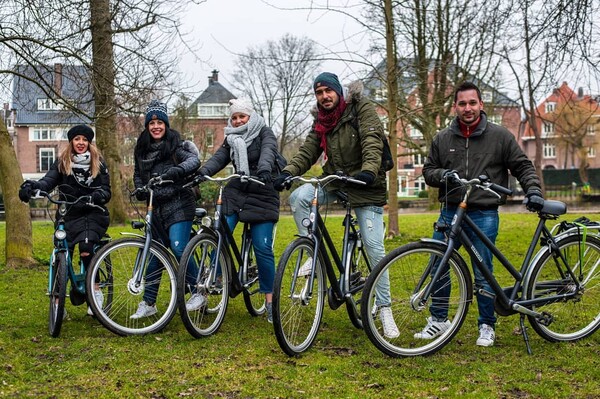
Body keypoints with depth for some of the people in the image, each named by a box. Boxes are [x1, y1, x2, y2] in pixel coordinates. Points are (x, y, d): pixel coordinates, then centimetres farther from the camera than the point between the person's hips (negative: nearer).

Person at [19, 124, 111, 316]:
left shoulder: (98, 164, 6)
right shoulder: (62, 163, 5)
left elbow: (106, 191, 0)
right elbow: (49, 180, -11)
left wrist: (98, 196, -24)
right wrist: (32, 185, -33)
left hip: (92, 214, -2)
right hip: (68, 214, 2)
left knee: (86, 247, -27)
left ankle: (94, 292, -12)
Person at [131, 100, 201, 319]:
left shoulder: (175, 145, -6)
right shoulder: (142, 149, 11)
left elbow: (194, 160, -22)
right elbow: (138, 174, 23)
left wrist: (175, 171, -38)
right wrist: (139, 189, 3)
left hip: (179, 205, -6)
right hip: (157, 208, 6)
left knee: (179, 248, -18)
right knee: (153, 254, 7)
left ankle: (198, 293, -3)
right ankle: (148, 303, 15)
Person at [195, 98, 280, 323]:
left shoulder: (264, 133, 0)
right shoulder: (231, 139, 13)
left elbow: (268, 152, -21)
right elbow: (219, 158, -2)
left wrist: (264, 169, -44)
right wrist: (203, 172, -23)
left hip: (262, 196, -4)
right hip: (235, 194, 4)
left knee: (263, 248, -7)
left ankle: (270, 300, 3)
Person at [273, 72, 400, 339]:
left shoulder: (362, 109, -7)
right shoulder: (321, 123, 10)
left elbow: (372, 142, -21)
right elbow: (307, 152, 1)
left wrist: (368, 170, -38)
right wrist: (288, 172, -17)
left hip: (365, 186, -5)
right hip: (335, 182, 5)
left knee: (375, 248, -8)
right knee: (298, 197, -24)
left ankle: (384, 309, 4)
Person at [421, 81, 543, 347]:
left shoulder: (499, 136, 1)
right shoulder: (442, 139, 7)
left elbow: (522, 167, 5)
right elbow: (428, 170, 14)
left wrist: (533, 190, -10)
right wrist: (441, 174, -8)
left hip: (484, 216, -3)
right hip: (450, 212, 3)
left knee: (483, 275, 2)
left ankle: (487, 326, 18)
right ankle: (438, 320, 20)